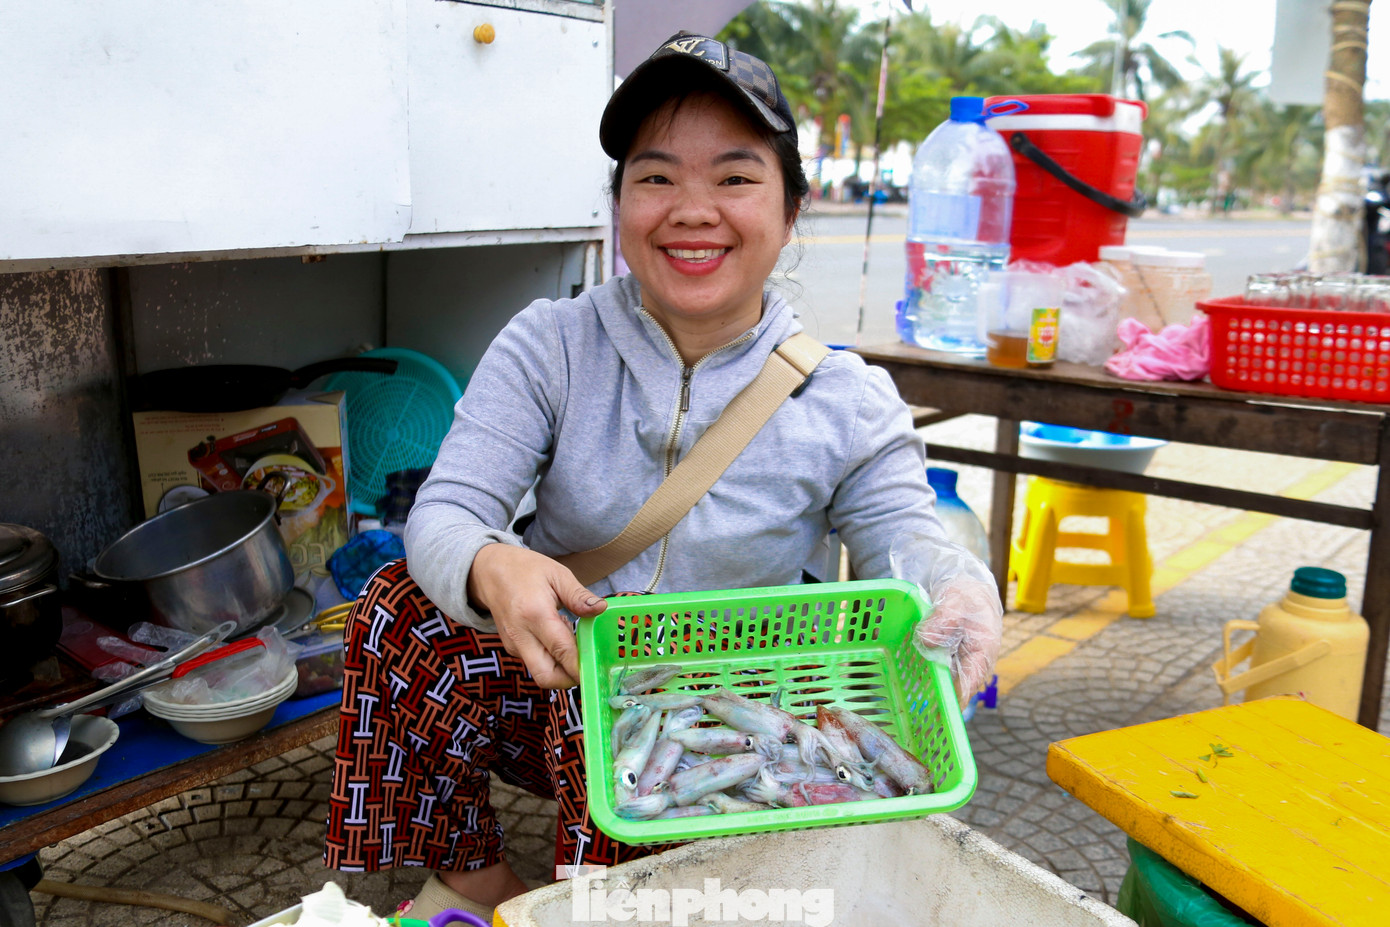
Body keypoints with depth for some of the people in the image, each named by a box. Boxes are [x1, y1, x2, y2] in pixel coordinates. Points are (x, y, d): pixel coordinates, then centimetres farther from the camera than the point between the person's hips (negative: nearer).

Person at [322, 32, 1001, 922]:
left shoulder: (851, 405, -7)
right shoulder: (549, 347, -7)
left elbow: (916, 555, -10)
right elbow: (443, 514, -15)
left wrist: (963, 593, -37)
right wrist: (490, 570, -41)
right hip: (548, 672, 2)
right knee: (405, 611, -24)